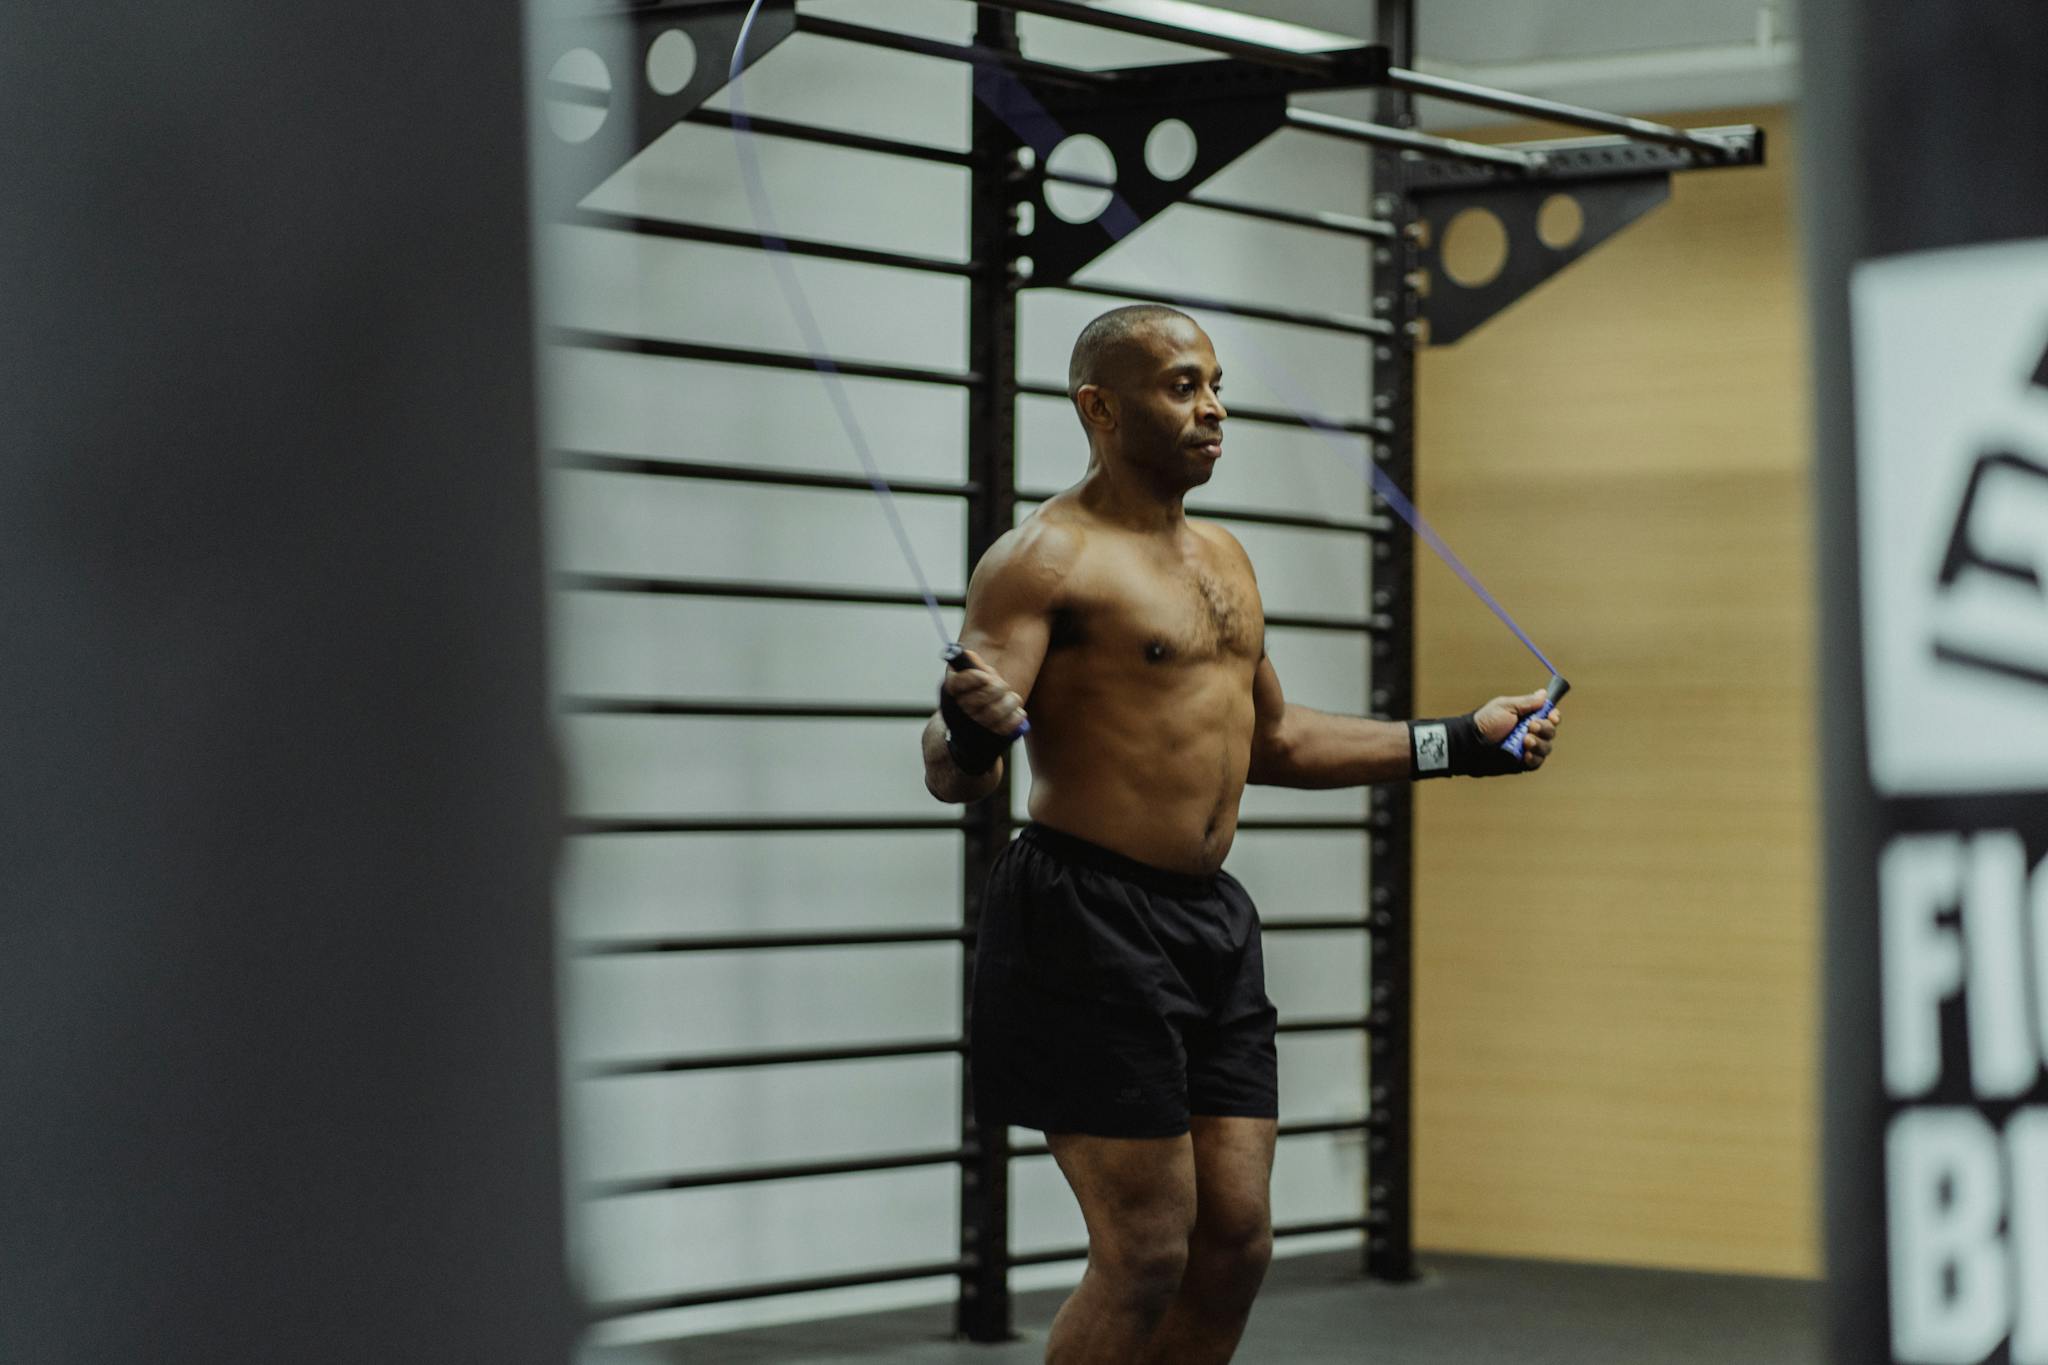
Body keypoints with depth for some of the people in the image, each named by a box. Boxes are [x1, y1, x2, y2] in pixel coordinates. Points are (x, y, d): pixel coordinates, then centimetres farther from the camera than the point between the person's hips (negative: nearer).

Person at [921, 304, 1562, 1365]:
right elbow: (951, 772, -19)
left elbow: (1272, 741, 27)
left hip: (1210, 921, 8)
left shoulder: (1223, 558, 16)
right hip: (1090, 919, -8)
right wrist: (968, 734, -43)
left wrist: (1459, 743, 26)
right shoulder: (1044, 560, -11)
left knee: (1235, 1243, 6)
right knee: (1145, 1255, -8)